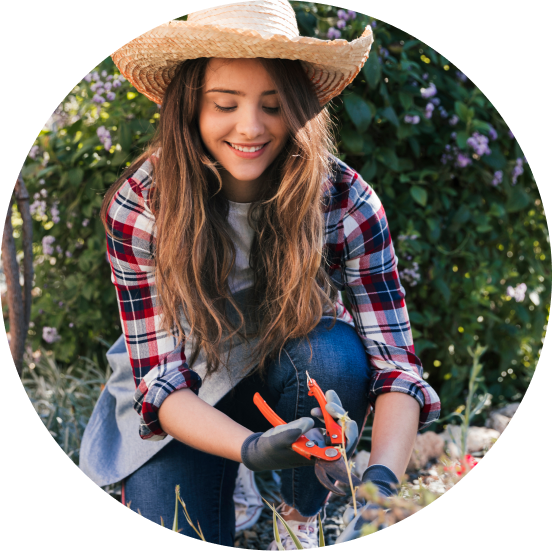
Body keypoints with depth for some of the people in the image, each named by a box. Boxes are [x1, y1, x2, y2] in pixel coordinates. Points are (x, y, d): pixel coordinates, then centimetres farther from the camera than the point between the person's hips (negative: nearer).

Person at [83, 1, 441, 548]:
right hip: (195, 412, 0)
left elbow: (395, 362, -24)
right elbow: (159, 379, -24)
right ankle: (239, 495, 14)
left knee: (334, 353, -31)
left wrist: (381, 477, -44)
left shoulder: (346, 201, -22)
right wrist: (250, 448, -44)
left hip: (301, 384, 1)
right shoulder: (139, 207, -23)